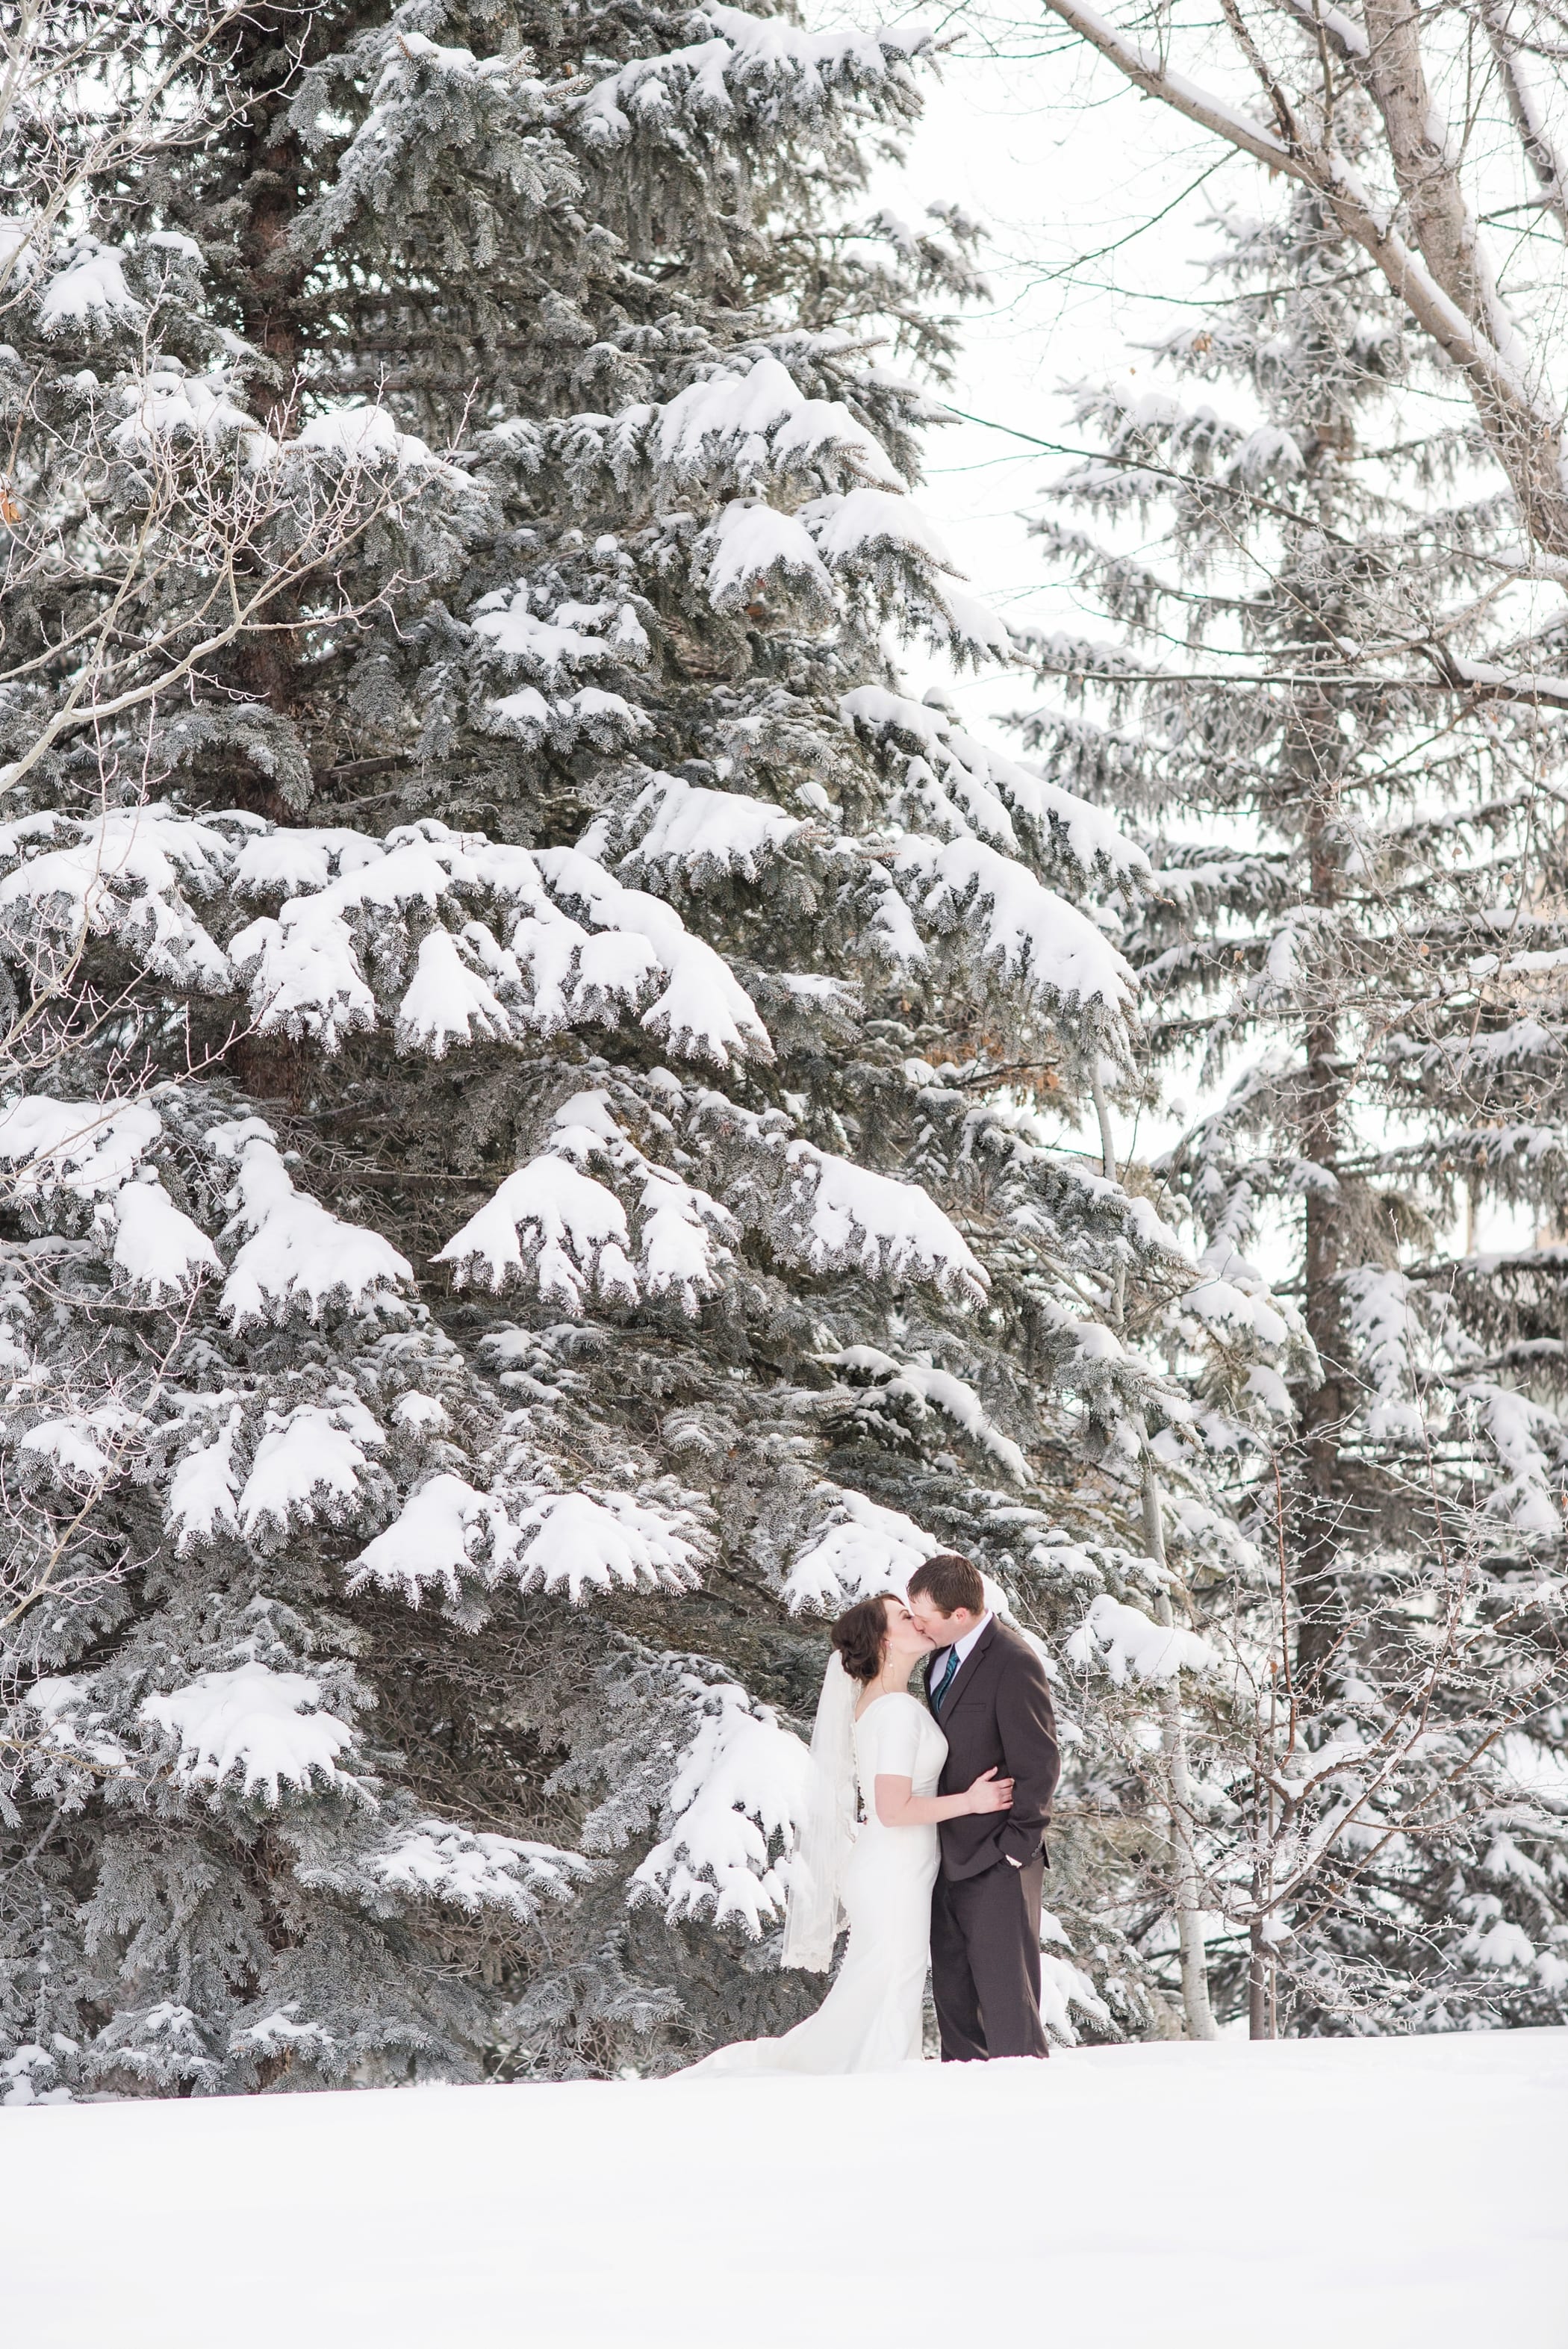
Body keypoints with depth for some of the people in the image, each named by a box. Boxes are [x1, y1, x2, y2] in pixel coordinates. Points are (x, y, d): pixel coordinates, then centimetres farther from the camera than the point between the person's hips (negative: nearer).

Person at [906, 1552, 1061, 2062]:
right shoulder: (941, 1655, 9)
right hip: (950, 1854, 9)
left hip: (996, 1861, -9)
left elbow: (1040, 1763, -16)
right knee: (952, 1982, 13)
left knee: (1004, 1982, -7)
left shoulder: (1013, 1663, -18)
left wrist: (1018, 1843, -14)